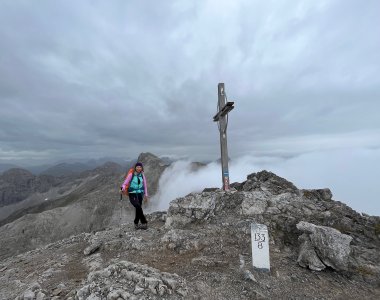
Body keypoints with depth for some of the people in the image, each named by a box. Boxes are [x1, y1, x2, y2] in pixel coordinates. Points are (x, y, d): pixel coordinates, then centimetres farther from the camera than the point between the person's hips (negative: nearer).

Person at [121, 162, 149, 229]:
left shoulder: (142, 175, 4)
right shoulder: (131, 175, -8)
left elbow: (145, 185, 11)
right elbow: (125, 183, -9)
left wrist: (146, 195, 11)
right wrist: (123, 188, -31)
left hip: (140, 194, 4)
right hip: (132, 194, -4)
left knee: (138, 209, 7)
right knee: (138, 207, -22)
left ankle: (136, 224, 28)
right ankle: (144, 222, -11)